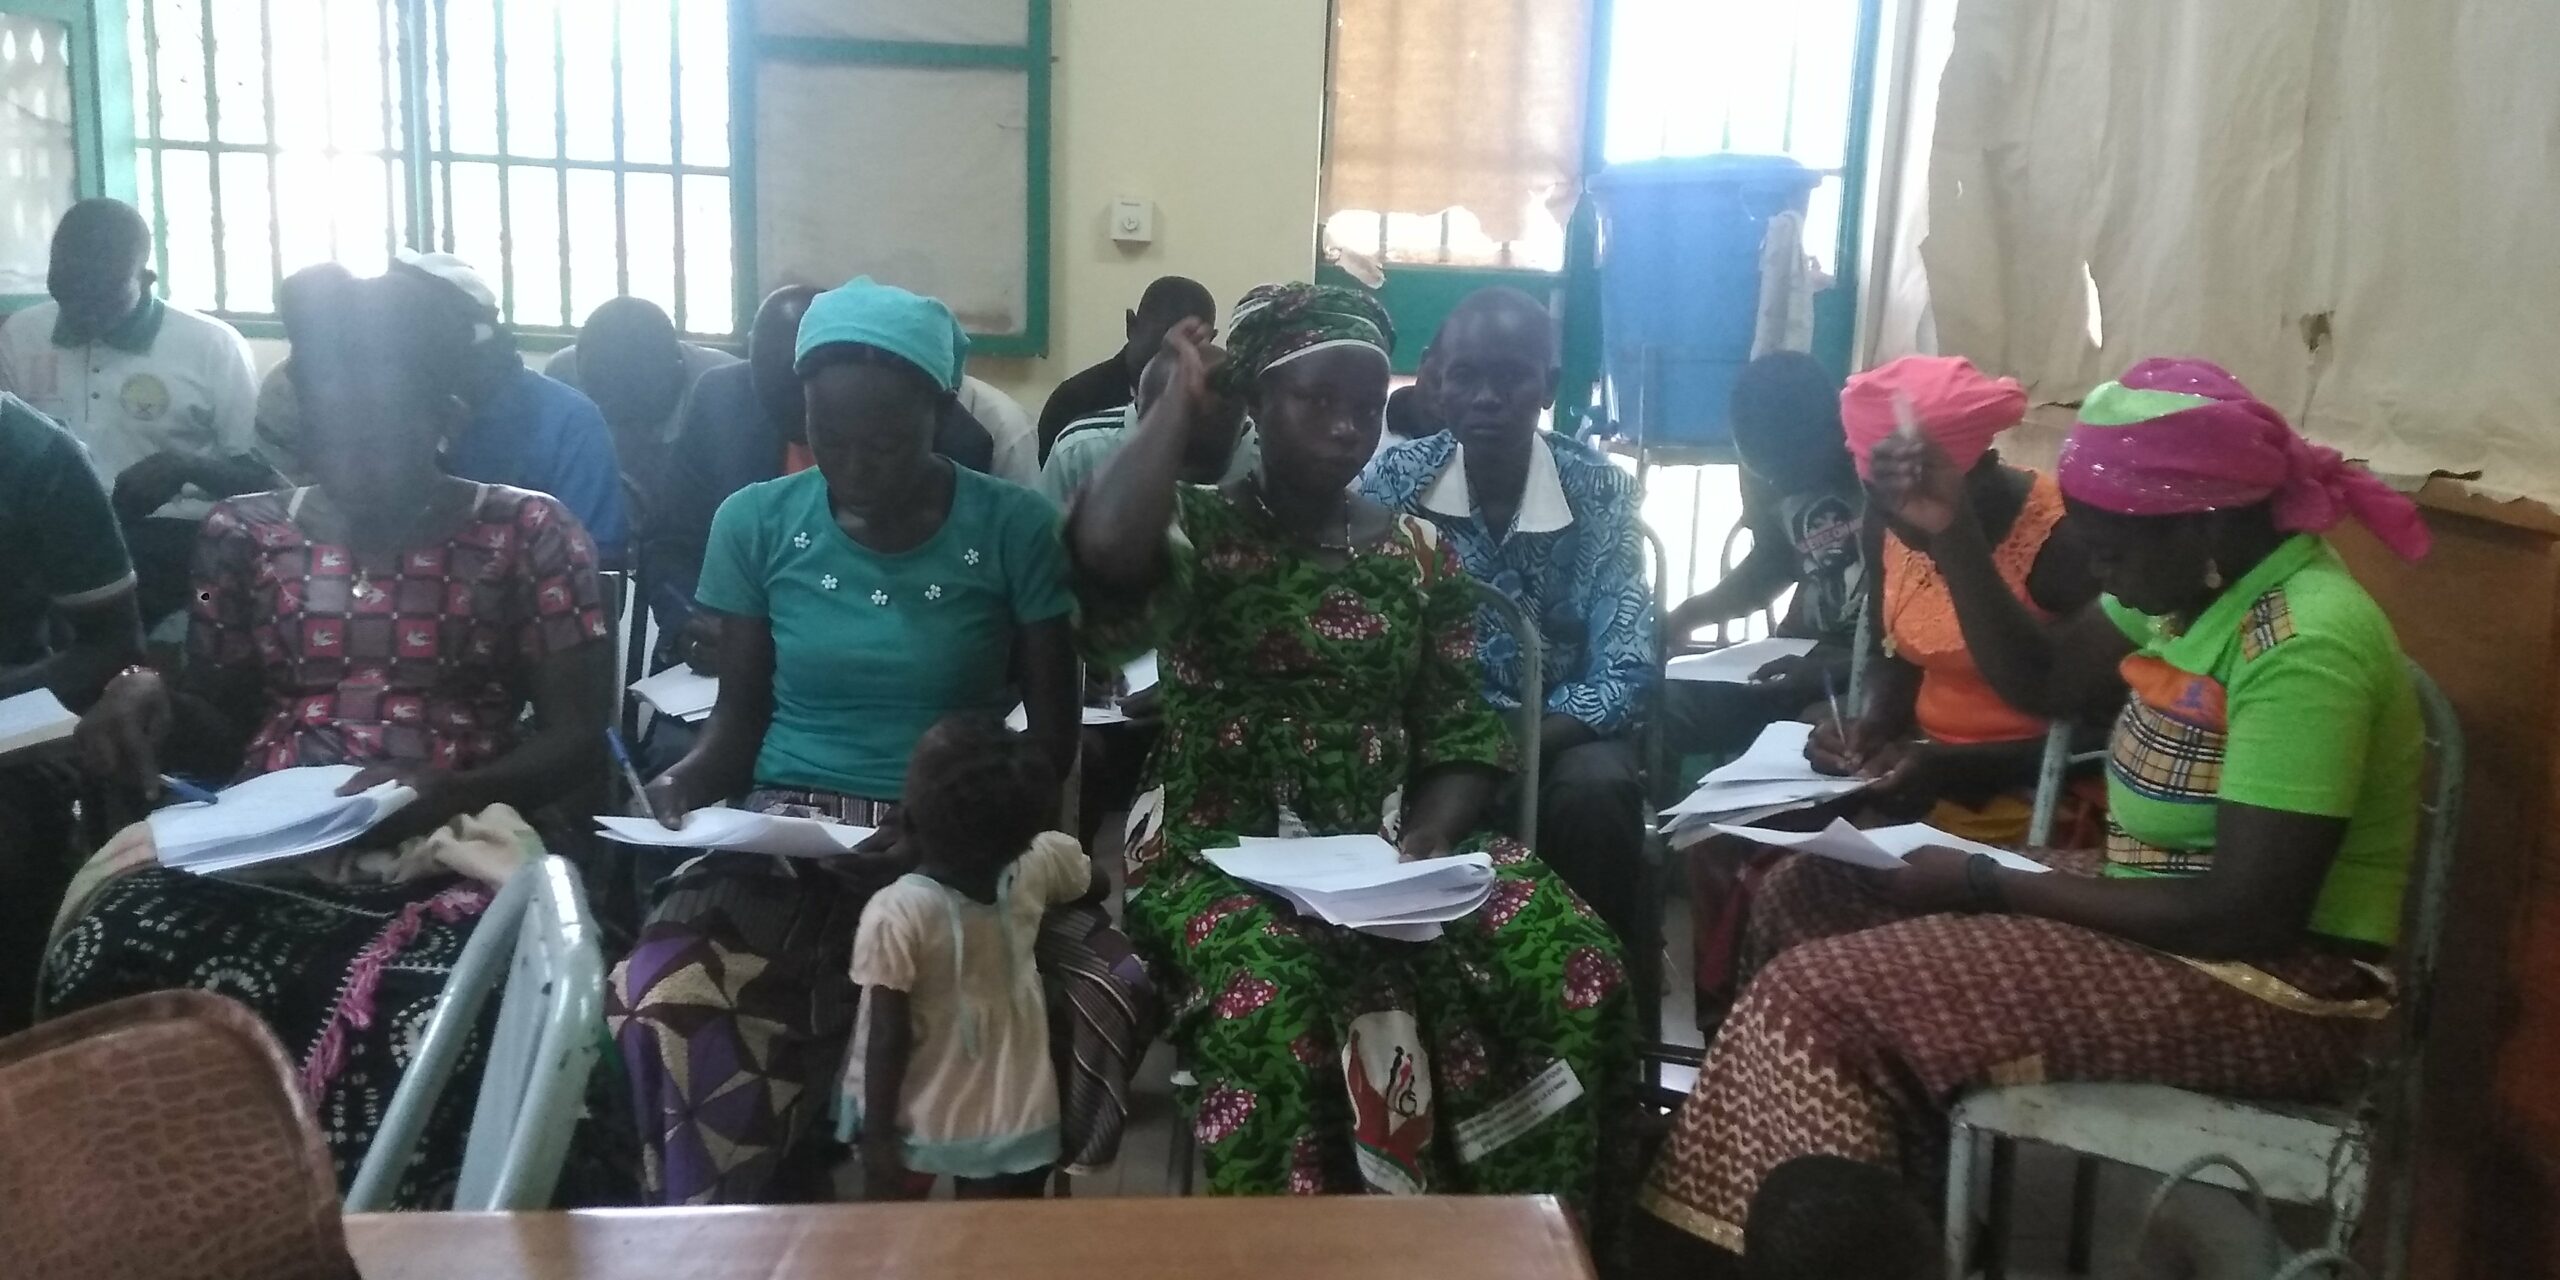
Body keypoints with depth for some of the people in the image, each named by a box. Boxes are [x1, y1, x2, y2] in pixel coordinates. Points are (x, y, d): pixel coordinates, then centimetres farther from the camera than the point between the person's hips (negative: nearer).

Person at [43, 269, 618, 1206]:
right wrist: (154, 706, -3)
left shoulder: (528, 534, 6)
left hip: (446, 848, -3)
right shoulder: (245, 535, 16)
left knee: (408, 1011, -38)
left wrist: (441, 790, -17)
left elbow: (577, 739, 2)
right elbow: (222, 731, 21)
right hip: (251, 843, 3)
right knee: (107, 961, -31)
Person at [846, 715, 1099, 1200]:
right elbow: (1096, 887, 7)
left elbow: (888, 1041, -20)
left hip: (916, 1121, -2)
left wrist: (877, 1135, -8)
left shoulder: (897, 914, -28)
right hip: (1013, 1116, 3)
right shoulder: (1041, 863, -17)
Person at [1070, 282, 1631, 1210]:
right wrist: (1181, 399, -11)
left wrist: (1432, 835, -13)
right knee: (1269, 1004, -36)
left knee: (1579, 973, -20)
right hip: (1221, 850, -3)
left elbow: (1462, 734, 9)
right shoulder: (1199, 530, 0)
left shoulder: (1418, 552, 11)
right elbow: (1105, 551, -26)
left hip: (1386, 851, 4)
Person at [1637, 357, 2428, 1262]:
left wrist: (1988, 885, -19)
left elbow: (2247, 916, -27)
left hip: (2271, 988, -10)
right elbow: (2042, 681, 13)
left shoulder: (2305, 647, -25)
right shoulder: (2210, 574, 2)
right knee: (1809, 899, 6)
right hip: (2163, 908, 10)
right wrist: (1952, 532, -1)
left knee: (1824, 998, -22)